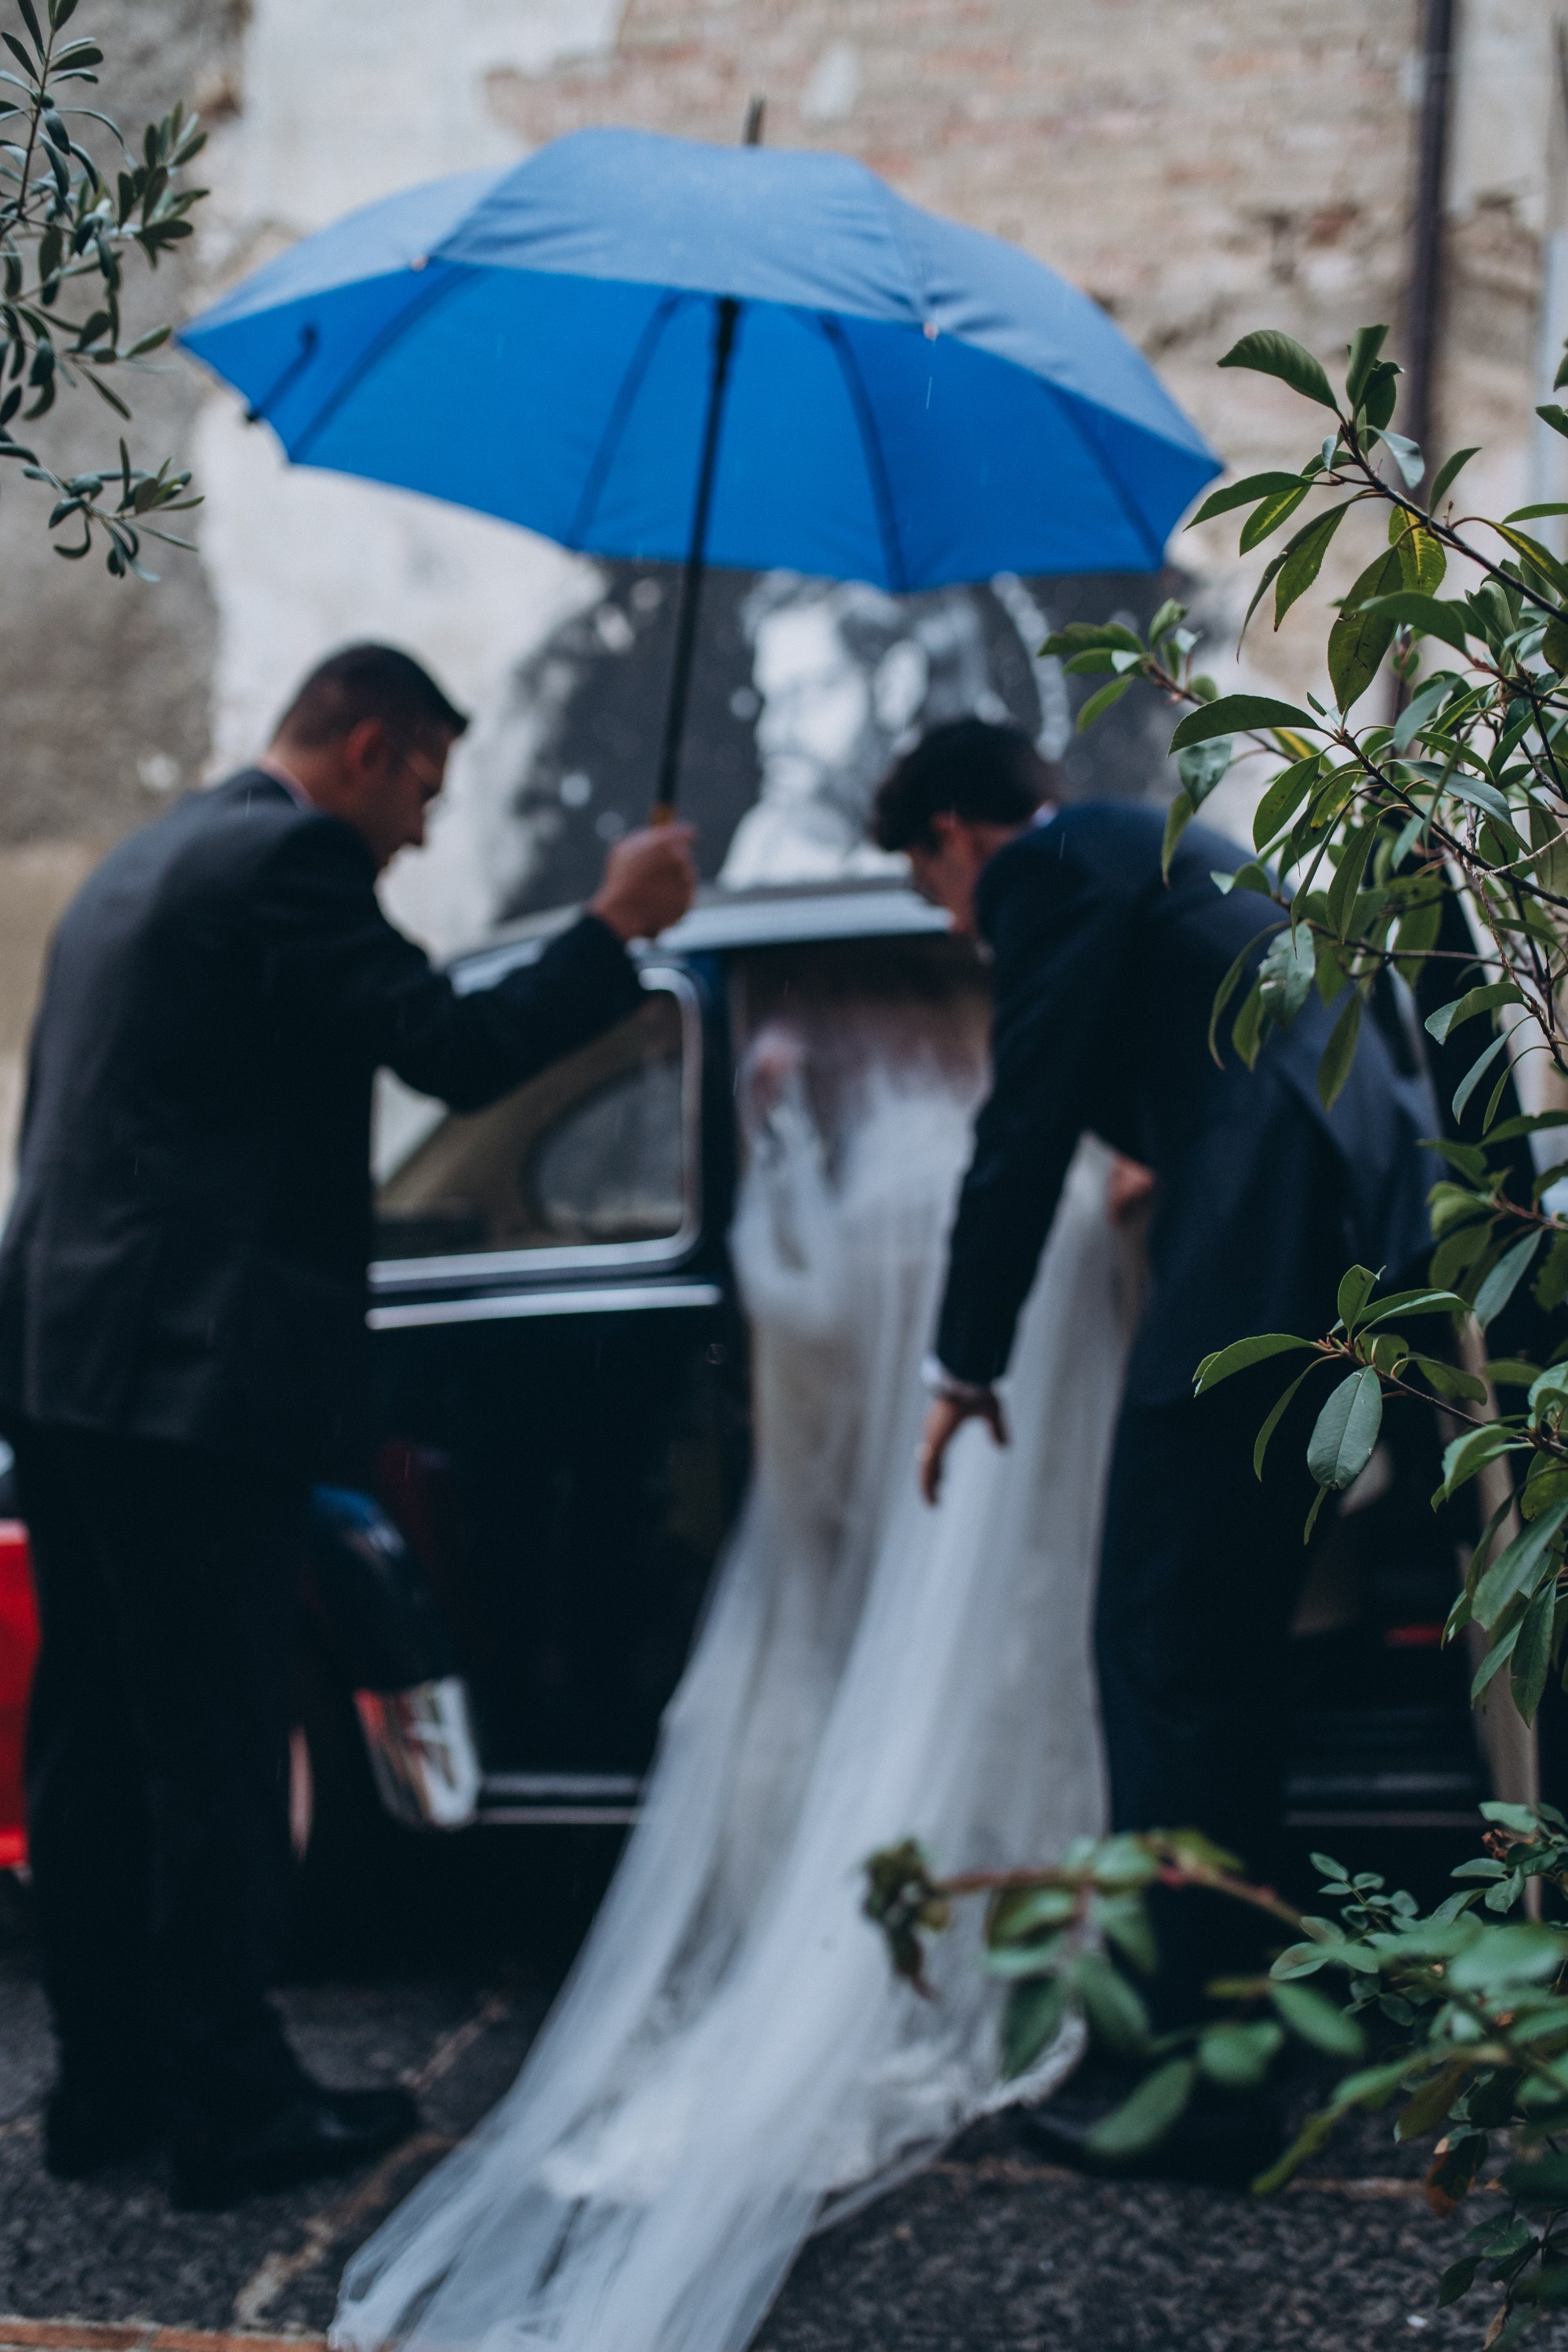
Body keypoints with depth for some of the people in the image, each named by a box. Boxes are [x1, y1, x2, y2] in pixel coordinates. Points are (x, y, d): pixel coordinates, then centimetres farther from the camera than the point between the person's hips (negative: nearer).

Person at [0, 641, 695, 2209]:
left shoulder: (141, 863, 20)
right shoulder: (292, 858, -10)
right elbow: (459, 1051, -17)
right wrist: (615, 926, -5)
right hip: (196, 1373, -10)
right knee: (217, 1750, -3)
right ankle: (232, 2106, 3)